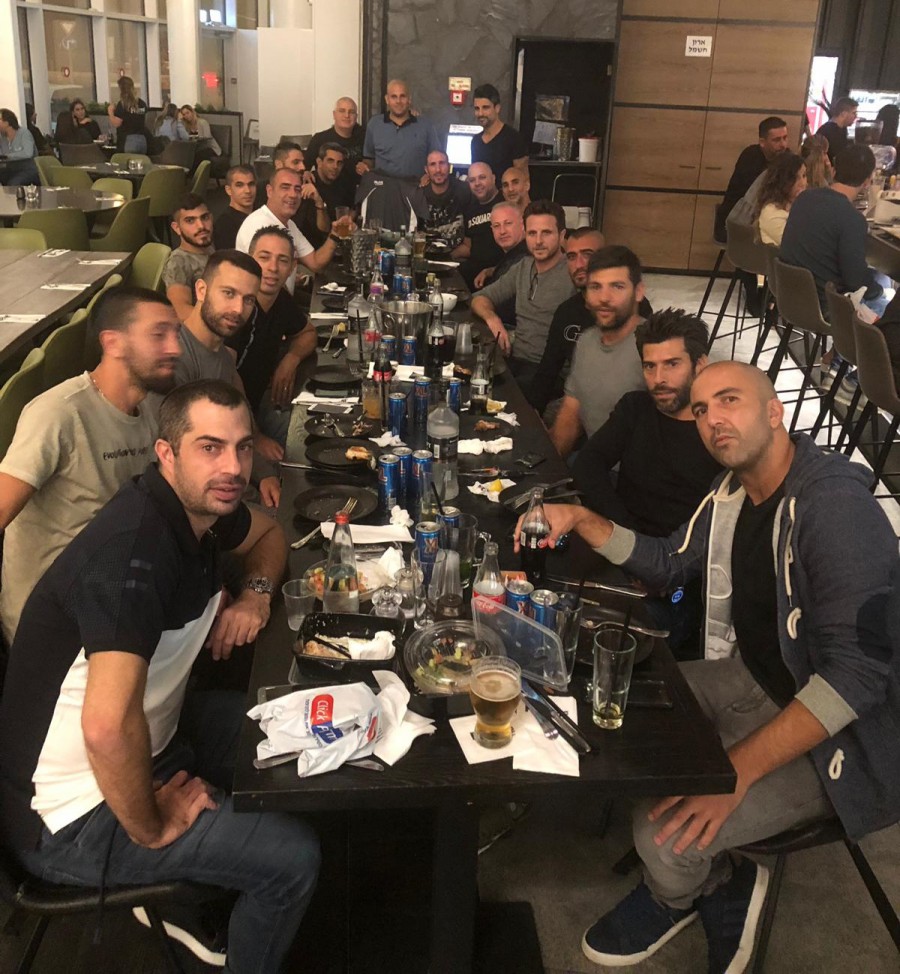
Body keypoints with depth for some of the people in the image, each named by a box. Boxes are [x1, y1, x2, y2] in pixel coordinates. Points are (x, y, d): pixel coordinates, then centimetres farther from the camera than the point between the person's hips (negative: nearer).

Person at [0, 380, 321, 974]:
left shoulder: (201, 505, -4)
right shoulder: (135, 551, -32)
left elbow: (269, 532, 20)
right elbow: (108, 727, -43)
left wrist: (256, 594, -1)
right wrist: (152, 828, -25)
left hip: (146, 740, 9)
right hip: (71, 818, -9)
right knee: (293, 857, -12)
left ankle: (186, 895, 28)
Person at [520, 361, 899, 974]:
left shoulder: (837, 505, -26)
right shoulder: (734, 493, 2)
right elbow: (668, 564, 17)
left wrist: (737, 769, -35)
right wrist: (580, 521, 0)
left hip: (830, 730, -9)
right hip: (750, 677, 9)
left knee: (665, 832, -22)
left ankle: (675, 897, 18)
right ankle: (719, 888, 14)